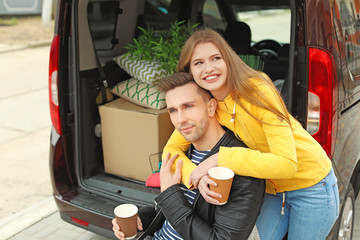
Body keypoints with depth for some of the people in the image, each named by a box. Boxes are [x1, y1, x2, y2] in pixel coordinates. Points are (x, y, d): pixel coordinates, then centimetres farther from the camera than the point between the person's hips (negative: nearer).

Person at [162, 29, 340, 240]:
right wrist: (196, 176, -29)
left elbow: (287, 163, -33)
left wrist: (222, 158, -36)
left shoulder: (257, 90, -28)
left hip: (312, 187, -4)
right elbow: (171, 149, -9)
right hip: (271, 189, 5)